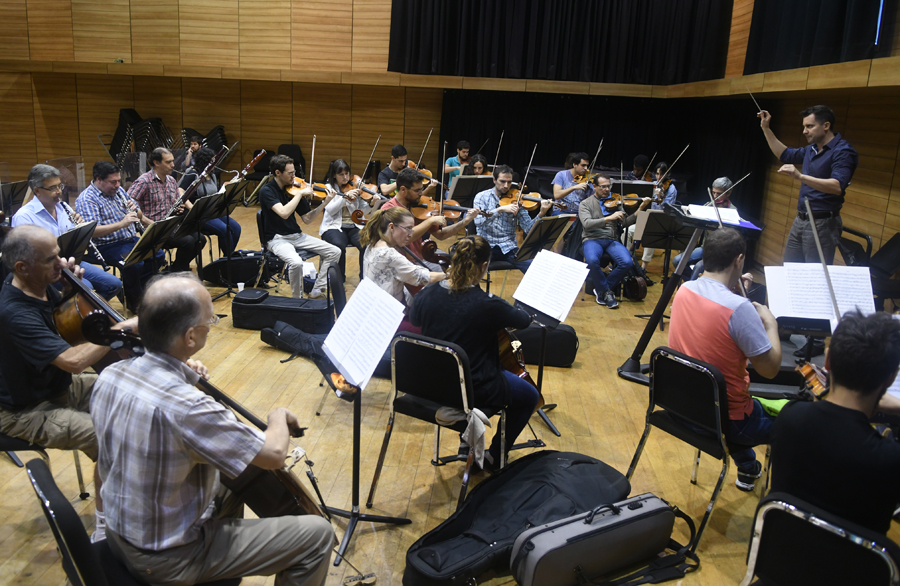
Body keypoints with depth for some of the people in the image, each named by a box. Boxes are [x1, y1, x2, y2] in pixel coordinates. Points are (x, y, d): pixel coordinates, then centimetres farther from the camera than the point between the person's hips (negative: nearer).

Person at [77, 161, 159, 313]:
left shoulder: (118, 190, 14)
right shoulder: (86, 199, -12)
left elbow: (139, 215, 22)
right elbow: (91, 231, -25)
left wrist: (134, 209, -2)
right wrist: (121, 224, -32)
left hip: (131, 240, 9)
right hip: (107, 247, -8)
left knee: (158, 254, 0)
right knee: (134, 264, -30)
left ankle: (133, 287, 15)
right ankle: (134, 302, -5)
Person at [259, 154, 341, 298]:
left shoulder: (292, 189, 4)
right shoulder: (267, 191, -13)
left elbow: (307, 219, 6)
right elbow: (284, 213, -30)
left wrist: (325, 203, -5)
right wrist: (301, 193, -23)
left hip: (297, 236, 7)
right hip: (277, 239, -6)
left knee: (335, 252, -3)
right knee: (296, 262, -35)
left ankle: (317, 291, 3)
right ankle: (297, 299, -11)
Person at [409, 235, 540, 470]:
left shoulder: (427, 295, -12)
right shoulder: (487, 305, -27)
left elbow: (414, 319, 10)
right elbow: (524, 320, -8)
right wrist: (511, 310, 13)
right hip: (475, 391, -6)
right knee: (529, 397, 19)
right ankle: (494, 458, 23)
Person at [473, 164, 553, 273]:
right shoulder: (482, 197, 4)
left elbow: (528, 228, -4)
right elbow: (478, 221, -14)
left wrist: (541, 213, -20)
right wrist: (500, 209, -24)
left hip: (509, 248, 1)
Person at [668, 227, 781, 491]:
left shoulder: (684, 290, -6)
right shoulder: (739, 308, -28)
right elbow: (770, 369, -20)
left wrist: (732, 287, 11)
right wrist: (770, 323, -7)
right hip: (724, 419, -7)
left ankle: (748, 469, 50)